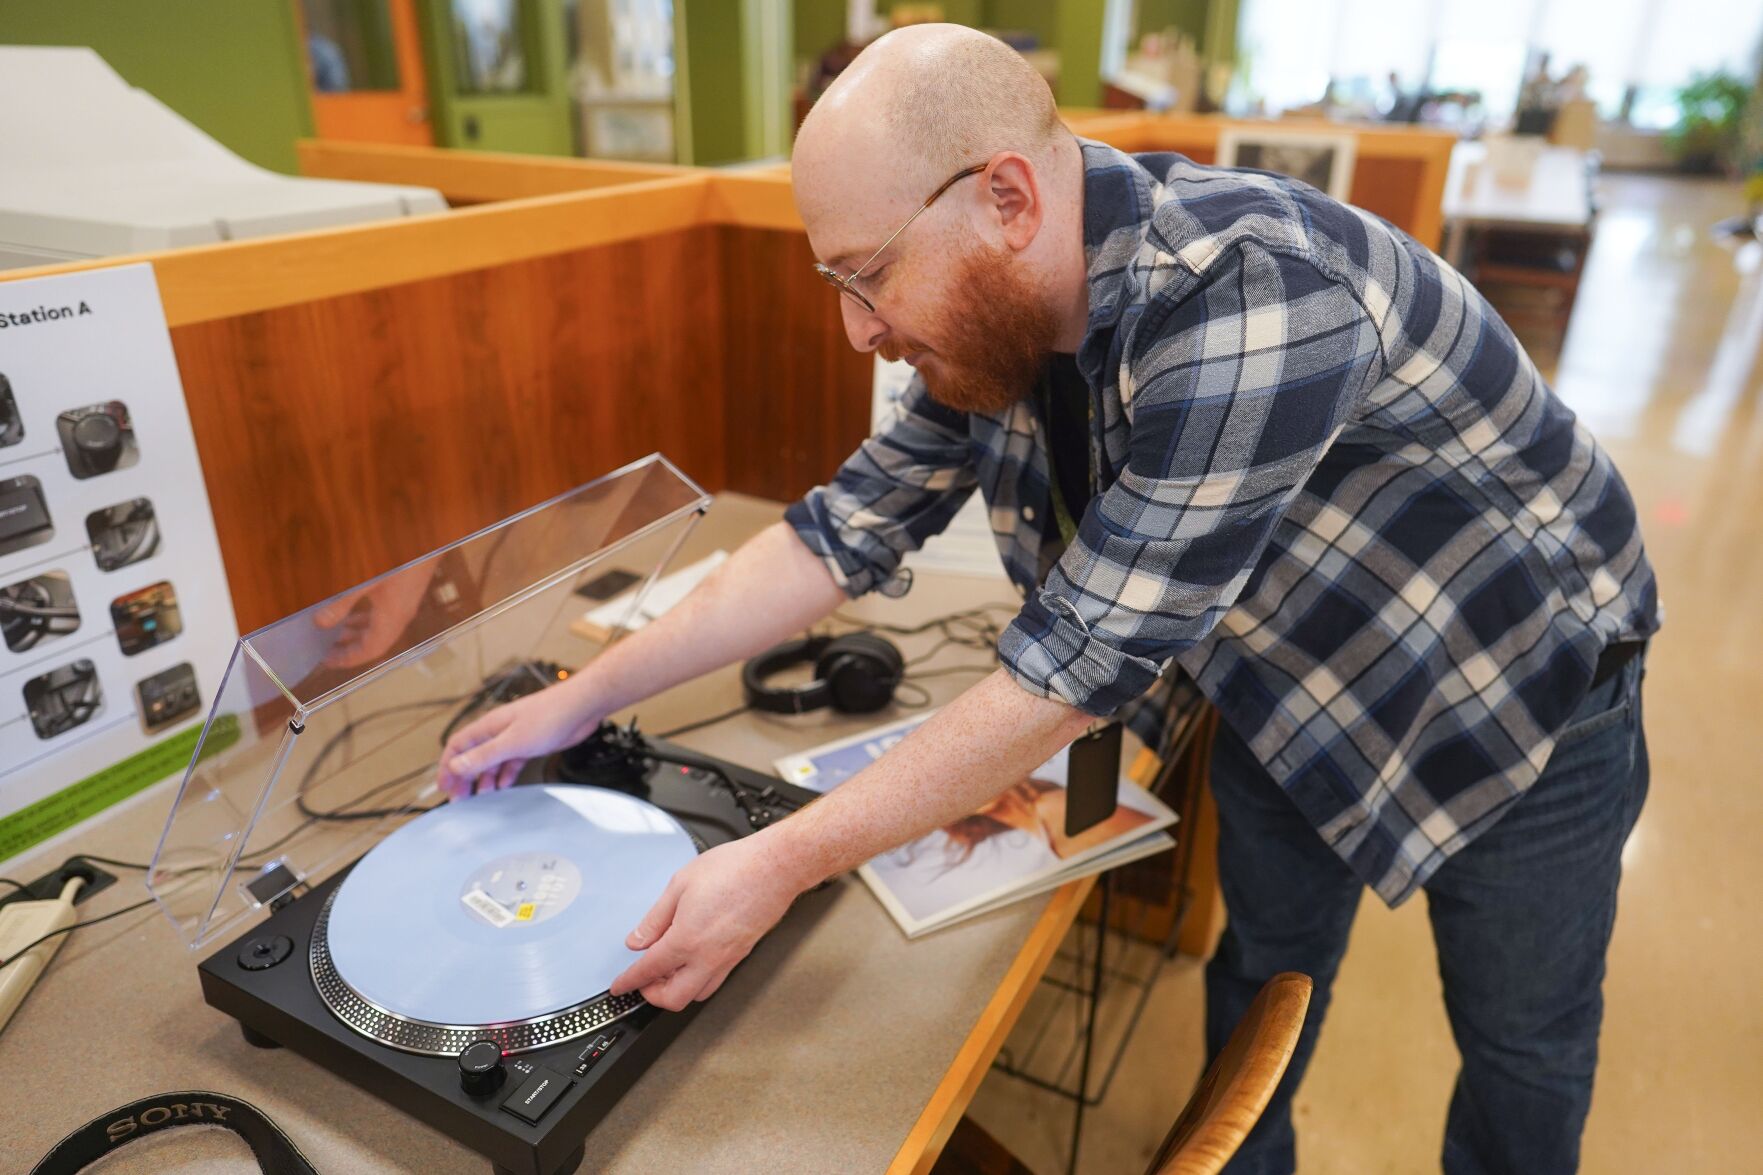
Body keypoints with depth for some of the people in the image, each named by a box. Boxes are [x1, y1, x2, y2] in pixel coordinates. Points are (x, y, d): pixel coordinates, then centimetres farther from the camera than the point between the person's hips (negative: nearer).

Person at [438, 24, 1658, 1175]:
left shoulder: (1247, 296, -39)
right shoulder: (999, 312, -14)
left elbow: (1078, 662, -38)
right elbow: (851, 528, -9)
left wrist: (784, 864, -31)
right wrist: (584, 698, -9)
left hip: (1515, 691, -5)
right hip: (1294, 687, 6)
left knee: (1521, 1037, 16)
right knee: (1263, 970, 21)